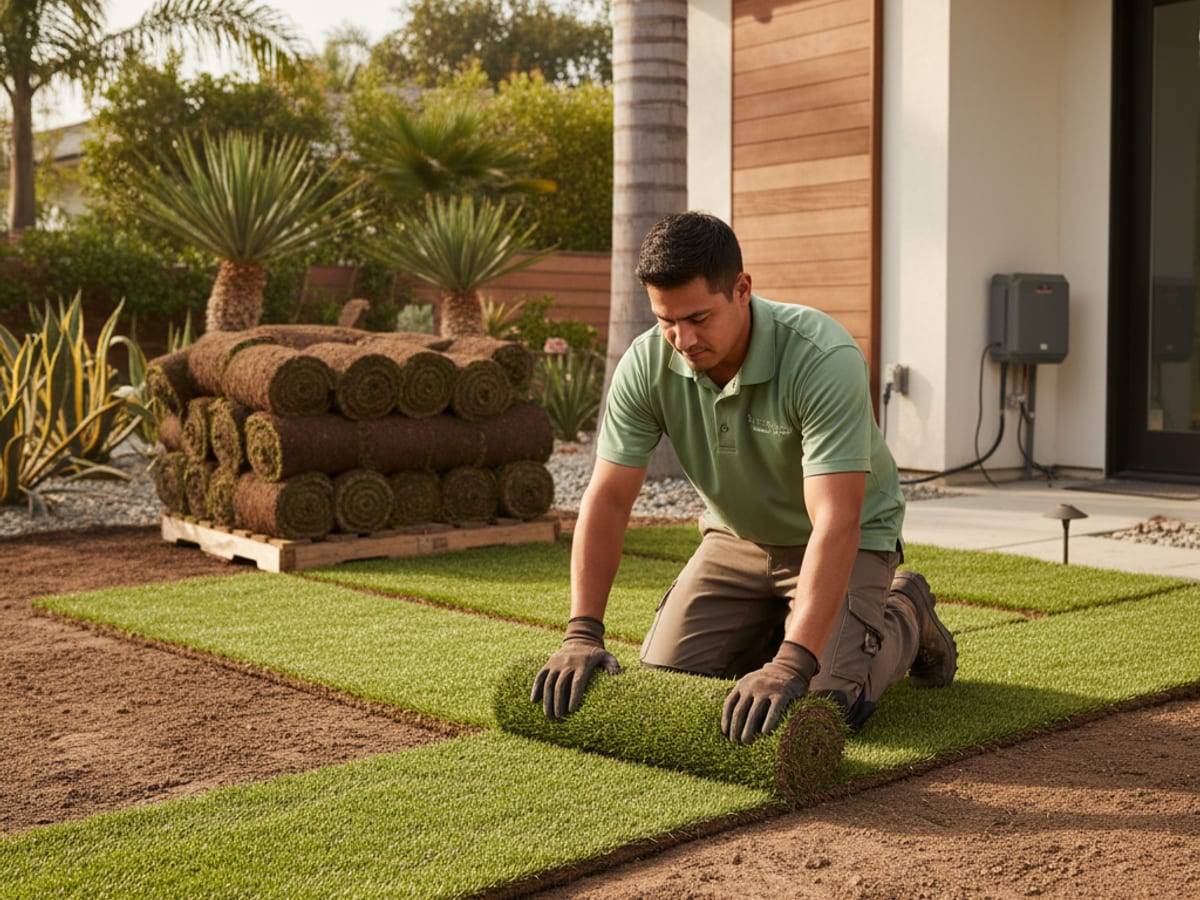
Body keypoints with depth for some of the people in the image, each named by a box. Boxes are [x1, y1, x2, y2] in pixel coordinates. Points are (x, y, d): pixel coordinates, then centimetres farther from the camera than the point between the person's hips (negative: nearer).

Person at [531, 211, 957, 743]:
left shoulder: (824, 359, -35)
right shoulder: (646, 364, -20)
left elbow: (835, 522, -41)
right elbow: (607, 498, -17)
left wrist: (792, 664, -50)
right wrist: (582, 632, -26)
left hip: (847, 538, -4)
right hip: (737, 535, 5)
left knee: (827, 702, -21)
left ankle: (905, 616, 11)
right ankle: (773, 624, 23)